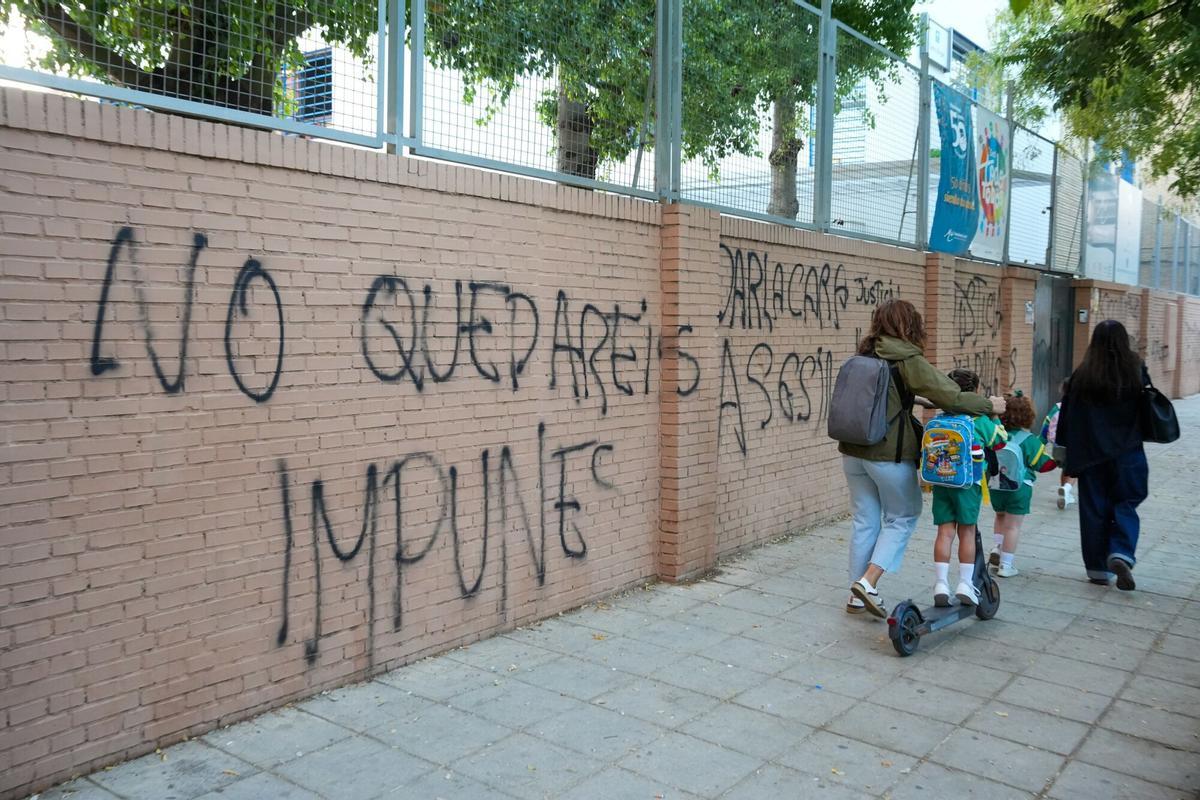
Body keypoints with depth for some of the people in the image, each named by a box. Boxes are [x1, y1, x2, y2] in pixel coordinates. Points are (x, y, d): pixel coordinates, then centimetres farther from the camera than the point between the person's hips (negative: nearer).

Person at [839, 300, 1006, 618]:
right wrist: (989, 405, 1)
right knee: (902, 518, 11)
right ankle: (868, 581, -1)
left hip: (853, 452, 6)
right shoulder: (907, 360, -11)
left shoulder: (864, 356, 9)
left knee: (865, 521, 13)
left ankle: (857, 596, 18)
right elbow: (950, 397, -13)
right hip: (890, 455, -6)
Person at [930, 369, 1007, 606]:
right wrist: (994, 416, 23)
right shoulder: (980, 421, -2)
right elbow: (1000, 440, 13)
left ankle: (941, 584, -1)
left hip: (941, 482, 2)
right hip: (968, 482, -2)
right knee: (967, 531, 8)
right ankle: (965, 584, 11)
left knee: (945, 531, 4)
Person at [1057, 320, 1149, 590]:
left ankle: (1099, 568, 16)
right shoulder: (1137, 372, -7)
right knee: (1125, 505, 14)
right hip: (1127, 454, 0)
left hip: (1091, 454, 0)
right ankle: (1121, 554, -8)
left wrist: (1067, 456, 5)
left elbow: (1068, 419, -3)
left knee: (1094, 508, 10)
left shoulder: (1082, 376, -7)